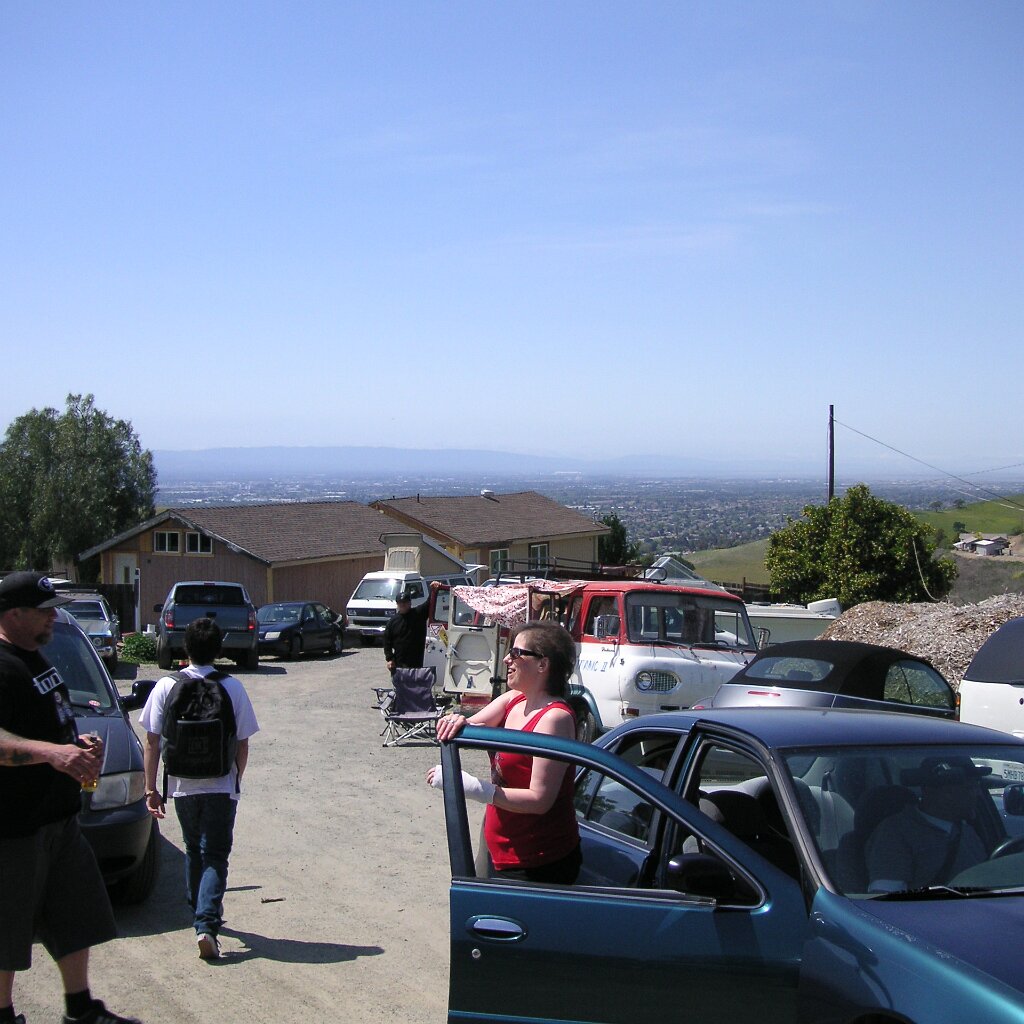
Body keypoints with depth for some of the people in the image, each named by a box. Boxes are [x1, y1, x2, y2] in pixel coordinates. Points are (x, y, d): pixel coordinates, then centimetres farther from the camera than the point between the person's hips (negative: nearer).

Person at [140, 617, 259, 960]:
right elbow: (243, 744, -3)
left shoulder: (166, 687, -5)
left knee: (194, 851, 22)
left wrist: (150, 788, 3)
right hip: (221, 787, -2)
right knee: (215, 856, 3)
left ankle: (200, 914, 36)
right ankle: (207, 924, -13)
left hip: (182, 786, 2)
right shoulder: (232, 688, -8)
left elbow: (152, 741, -4)